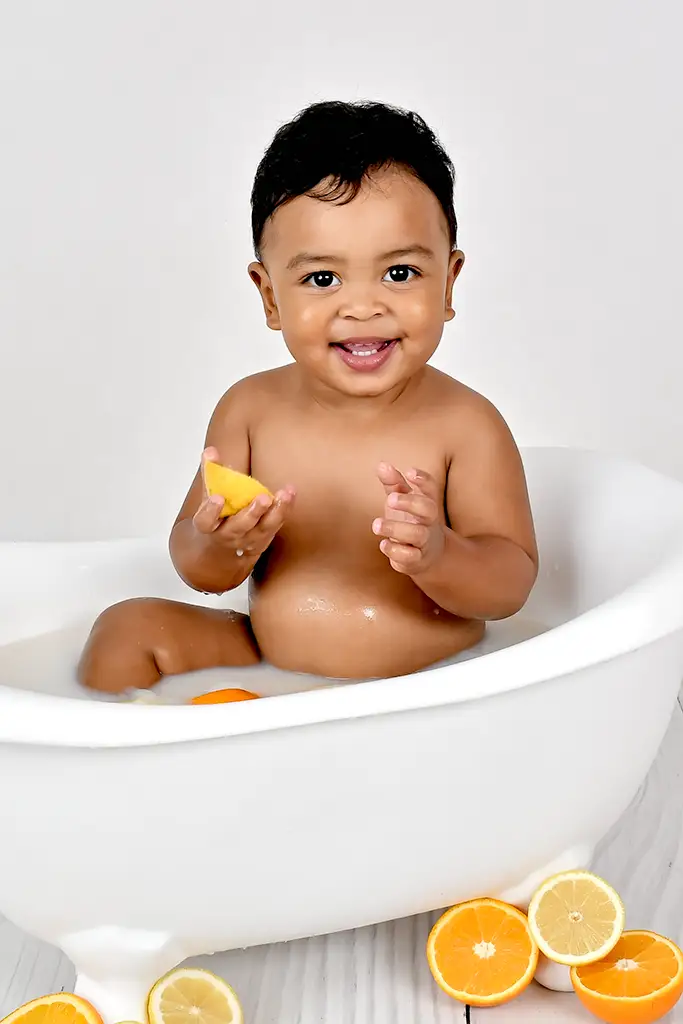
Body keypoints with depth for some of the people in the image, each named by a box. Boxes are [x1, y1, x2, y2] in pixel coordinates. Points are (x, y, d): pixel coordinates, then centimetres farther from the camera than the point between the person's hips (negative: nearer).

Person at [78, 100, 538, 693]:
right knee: (130, 628, -5)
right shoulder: (251, 408, -4)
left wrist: (436, 555, -36)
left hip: (422, 683, -3)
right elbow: (199, 573, 0)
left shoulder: (465, 425, -15)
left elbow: (511, 585, -14)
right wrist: (224, 547, -25)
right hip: (265, 662, 4)